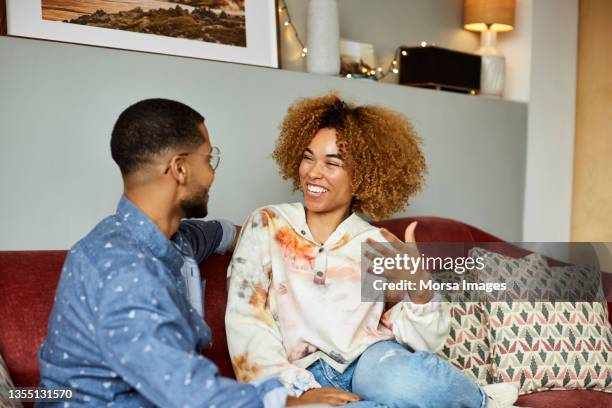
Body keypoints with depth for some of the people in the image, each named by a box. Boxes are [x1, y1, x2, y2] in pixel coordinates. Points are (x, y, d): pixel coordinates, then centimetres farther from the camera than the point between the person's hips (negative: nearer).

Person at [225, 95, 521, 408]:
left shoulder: (381, 247, 6)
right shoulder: (266, 226, 3)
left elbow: (424, 342, 0)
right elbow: (246, 324, -5)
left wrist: (420, 288, -19)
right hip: (302, 378, -1)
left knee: (405, 380, -36)